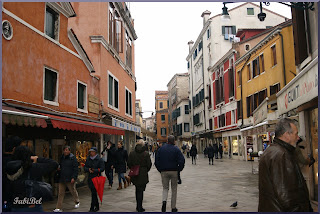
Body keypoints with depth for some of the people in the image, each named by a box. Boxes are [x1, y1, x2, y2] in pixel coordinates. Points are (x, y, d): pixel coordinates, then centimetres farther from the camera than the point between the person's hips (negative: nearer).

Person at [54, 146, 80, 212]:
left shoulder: (73, 158, -8)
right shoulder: (62, 158, 11)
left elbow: (75, 169, -11)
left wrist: (73, 178, -18)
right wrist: (59, 168, 1)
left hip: (70, 179, -5)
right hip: (62, 179, 5)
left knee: (73, 191, 10)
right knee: (61, 193, 4)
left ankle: (77, 202, 34)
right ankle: (58, 208, 7)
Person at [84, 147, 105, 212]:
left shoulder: (100, 159, -6)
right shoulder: (88, 159, 10)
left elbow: (102, 168, -10)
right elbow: (85, 167, 10)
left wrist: (95, 170, -21)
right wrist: (88, 169, -11)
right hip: (90, 178, 6)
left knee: (93, 193, -8)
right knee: (93, 193, 14)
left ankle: (92, 208, -3)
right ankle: (97, 206, 28)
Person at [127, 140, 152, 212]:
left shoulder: (132, 153, -1)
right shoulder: (146, 153, -9)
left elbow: (129, 163, 2)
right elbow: (149, 164, -6)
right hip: (143, 174, -3)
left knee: (138, 189, 18)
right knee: (140, 190, 3)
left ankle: (138, 206, 26)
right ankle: (139, 207, 6)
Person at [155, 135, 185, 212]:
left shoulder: (161, 148, 2)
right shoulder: (176, 149, -6)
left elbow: (157, 160, 3)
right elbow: (182, 160, -12)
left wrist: (160, 170, 11)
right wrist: (179, 169, 2)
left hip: (164, 171, 2)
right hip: (174, 171, -2)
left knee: (165, 188, 13)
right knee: (174, 190, 11)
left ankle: (164, 201, -14)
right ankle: (173, 207, 15)